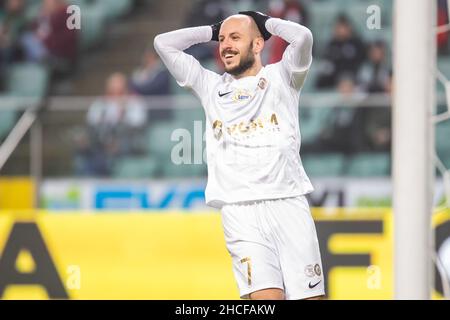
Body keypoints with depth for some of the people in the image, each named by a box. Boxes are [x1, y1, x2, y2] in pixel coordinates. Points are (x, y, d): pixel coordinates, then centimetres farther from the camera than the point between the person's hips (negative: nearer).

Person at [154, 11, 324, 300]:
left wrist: (265, 22, 11)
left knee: (309, 295, -8)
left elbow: (303, 37, -5)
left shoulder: (280, 77, 13)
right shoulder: (211, 86, 20)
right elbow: (164, 43, 19)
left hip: (288, 203, -1)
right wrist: (213, 31, 23)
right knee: (266, 296, -17)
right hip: (239, 209, 1)